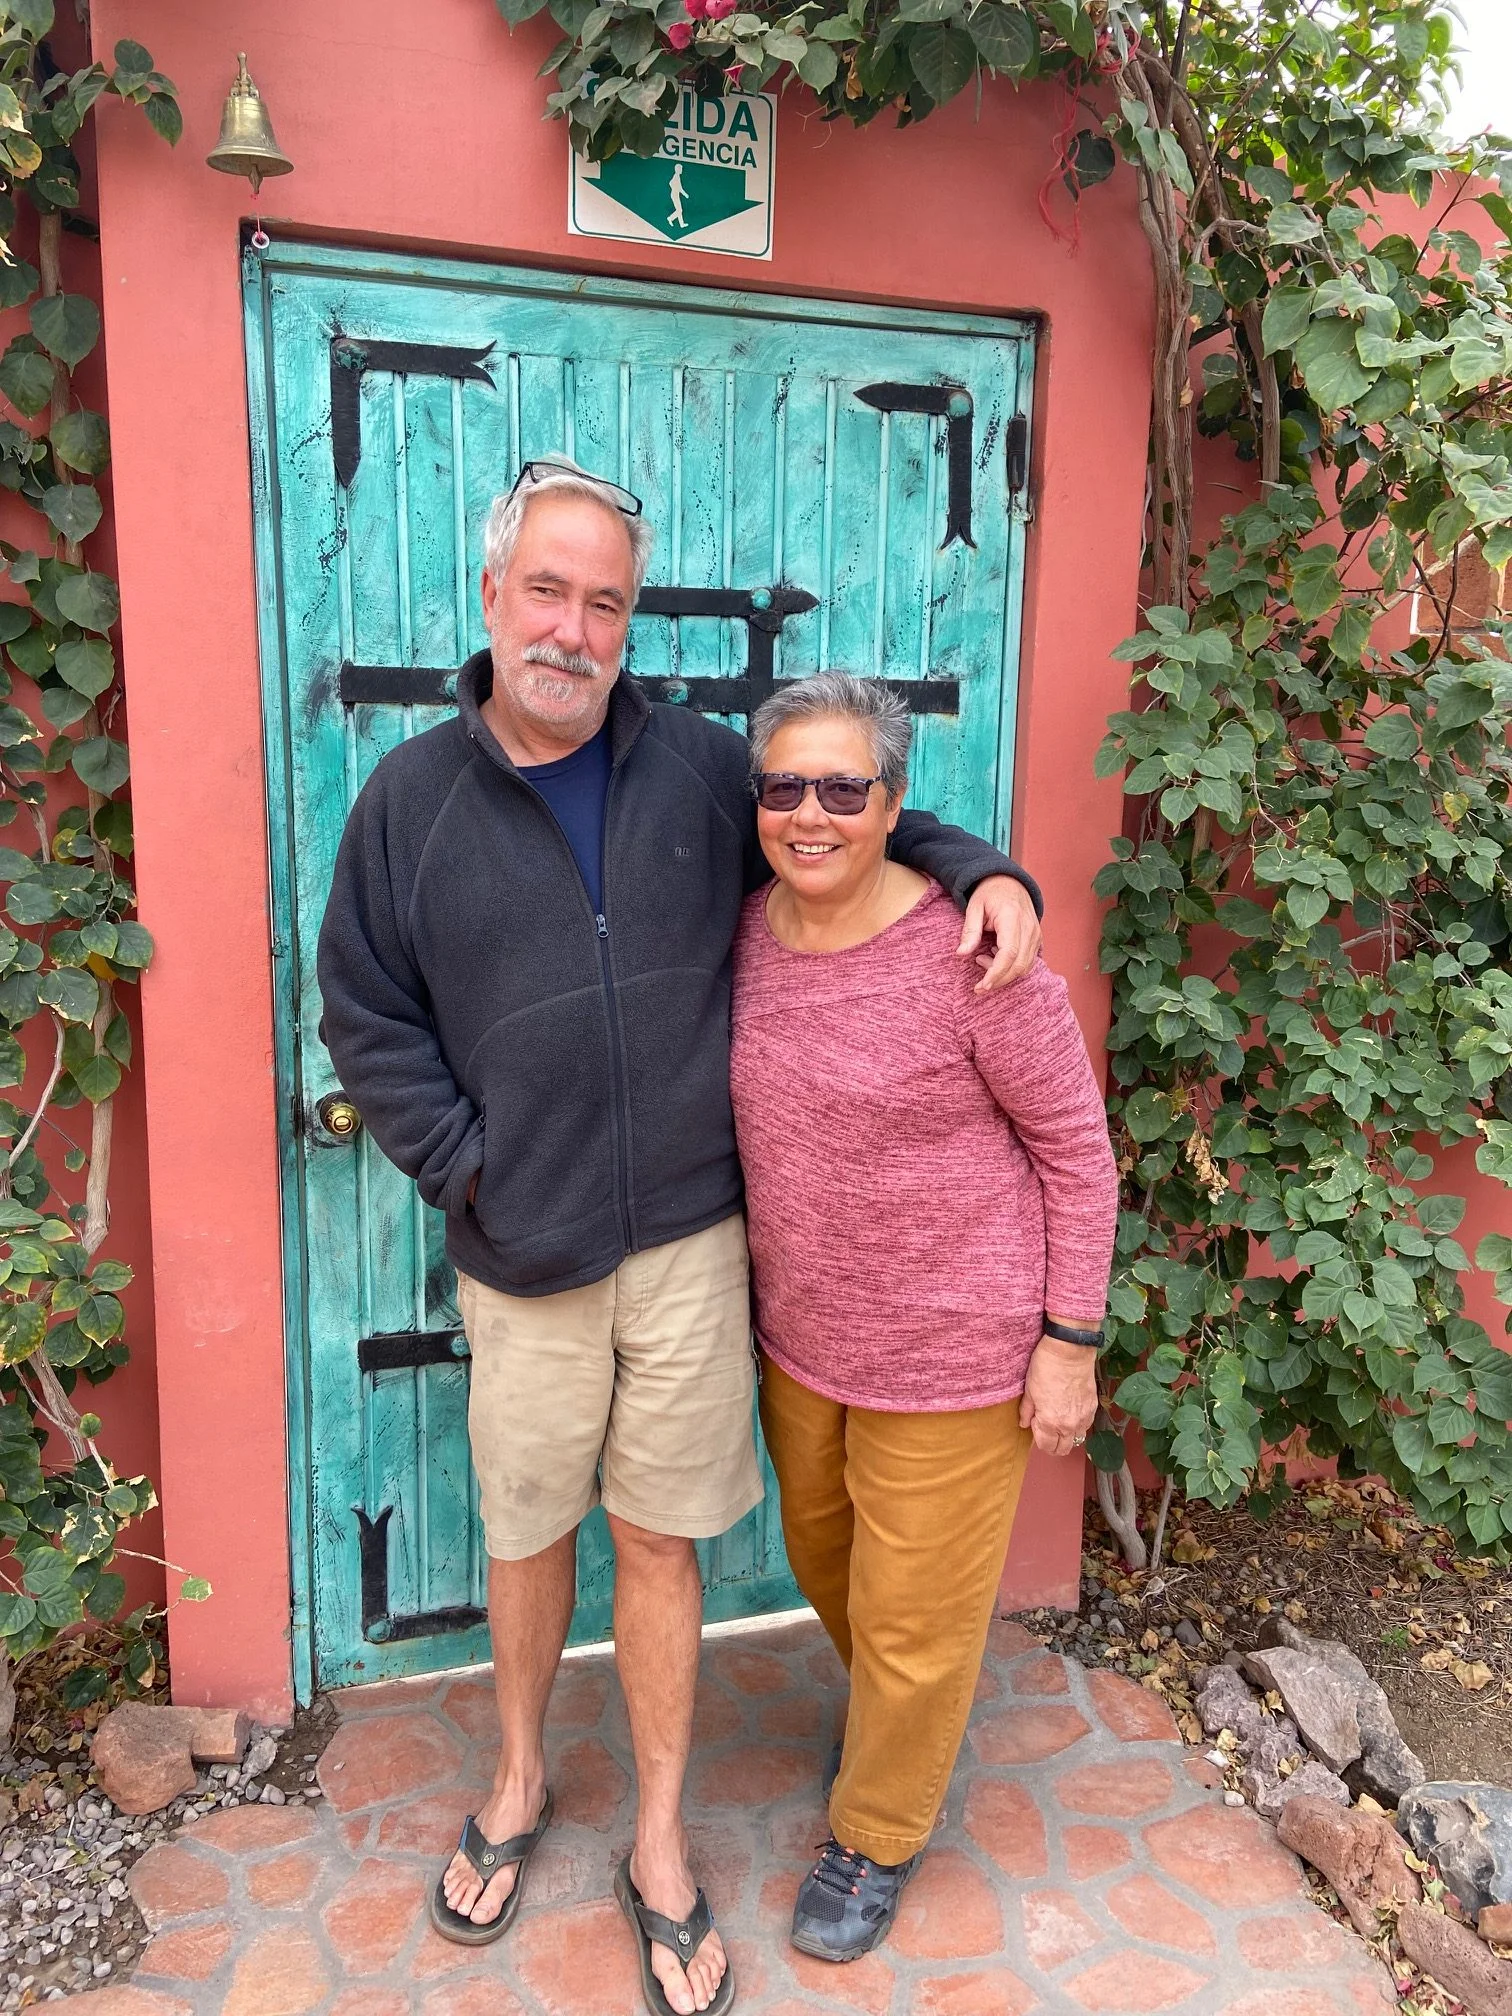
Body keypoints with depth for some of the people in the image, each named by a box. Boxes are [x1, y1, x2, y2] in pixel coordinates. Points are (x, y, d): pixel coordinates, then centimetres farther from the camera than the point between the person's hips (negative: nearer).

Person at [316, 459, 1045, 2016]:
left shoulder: (703, 768, 0)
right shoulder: (409, 798, -2)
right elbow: (367, 1021, 2)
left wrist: (979, 867, -4)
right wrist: (467, 1171, -6)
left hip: (689, 1245, 0)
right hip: (520, 1263, 0)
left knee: (660, 1541, 12)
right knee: (526, 1533, 18)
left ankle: (660, 1848, 34)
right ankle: (521, 1783, 46)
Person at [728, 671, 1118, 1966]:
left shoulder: (971, 952, -23)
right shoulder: (748, 933, -5)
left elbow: (1078, 1146, -14)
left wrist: (1071, 1340, -13)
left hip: (953, 1346, -6)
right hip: (800, 1330, 6)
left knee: (915, 1613, 13)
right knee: (822, 1553, 28)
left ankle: (880, 1836, 42)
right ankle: (904, 1719, 60)